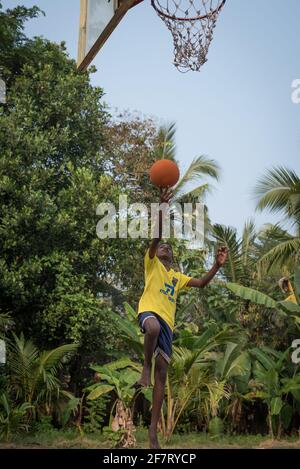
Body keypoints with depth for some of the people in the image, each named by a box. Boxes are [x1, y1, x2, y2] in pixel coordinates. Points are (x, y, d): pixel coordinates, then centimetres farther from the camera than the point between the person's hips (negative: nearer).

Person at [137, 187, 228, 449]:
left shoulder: (177, 277, 30)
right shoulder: (152, 264, 14)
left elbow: (201, 283, 21)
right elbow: (156, 237, -1)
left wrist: (217, 266, 5)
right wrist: (162, 207, -13)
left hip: (167, 322, 5)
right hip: (149, 311, -5)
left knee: (162, 374, -2)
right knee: (154, 328, -44)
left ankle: (153, 430, 1)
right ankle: (145, 366, -17)